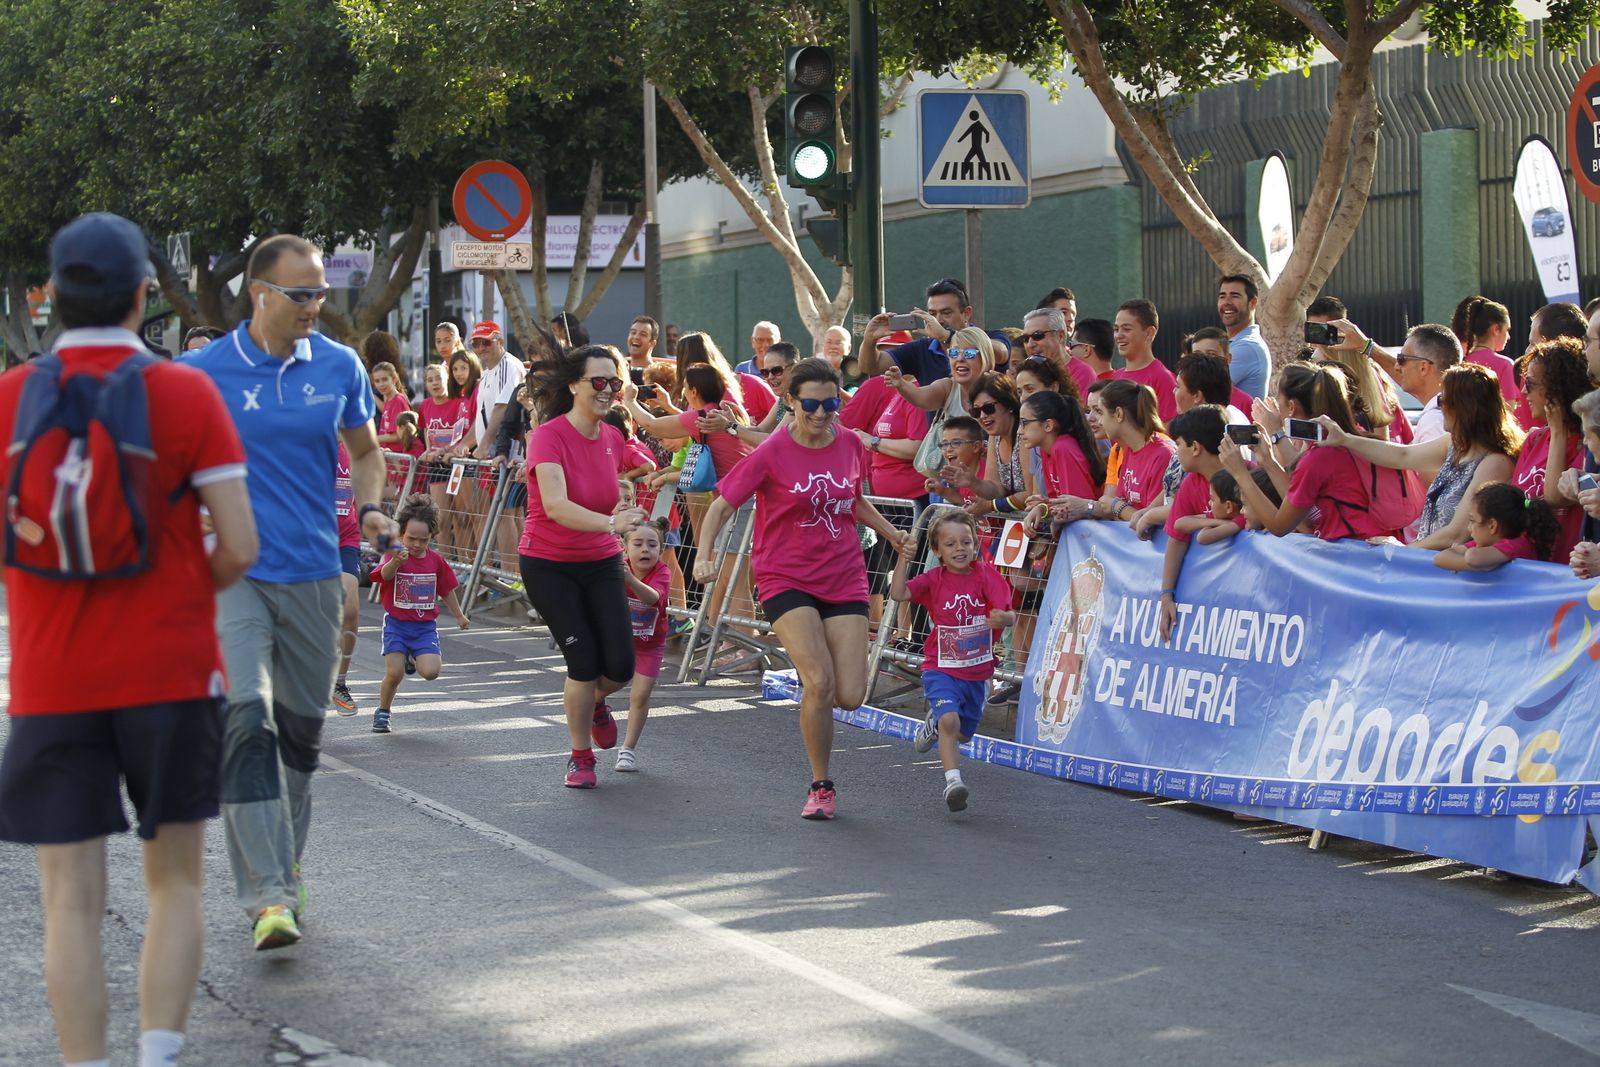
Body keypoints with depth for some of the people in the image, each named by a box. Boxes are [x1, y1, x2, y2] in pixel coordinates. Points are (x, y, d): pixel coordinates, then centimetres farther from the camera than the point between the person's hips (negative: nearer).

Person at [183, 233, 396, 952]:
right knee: (245, 715, -20)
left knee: (302, 728, 12)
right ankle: (268, 893, -21)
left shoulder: (340, 367, 5)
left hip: (314, 575, 4)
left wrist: (369, 508, 0)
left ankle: (283, 864, 32)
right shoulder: (204, 371, -4)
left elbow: (365, 451, 18)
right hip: (232, 574, -3)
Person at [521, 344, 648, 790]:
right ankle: (581, 757, 11)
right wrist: (610, 523, -49)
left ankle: (594, 703, 30)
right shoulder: (549, 436, -21)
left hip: (601, 561, 5)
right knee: (585, 662, -11)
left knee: (620, 666, -7)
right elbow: (556, 506, -37)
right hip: (548, 565, -5)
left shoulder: (612, 438, -1)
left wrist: (619, 516, 6)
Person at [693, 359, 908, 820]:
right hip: (786, 579, -4)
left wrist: (891, 534, 18)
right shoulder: (772, 453, -10)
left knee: (850, 696, -8)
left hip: (845, 580, 4)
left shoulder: (850, 445, 3)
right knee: (819, 683, -22)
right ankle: (821, 787, -3)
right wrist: (704, 554, -20)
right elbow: (722, 505, -6)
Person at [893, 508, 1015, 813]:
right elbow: (898, 594, -17)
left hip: (978, 671, 2)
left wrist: (1004, 618, -38)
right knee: (949, 719, -28)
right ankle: (953, 781, -25)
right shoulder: (935, 580, -5)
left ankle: (934, 723, 53)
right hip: (941, 669, -2)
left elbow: (1009, 614, -15)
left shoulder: (986, 574, -7)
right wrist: (903, 560, -27)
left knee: (963, 734, 20)